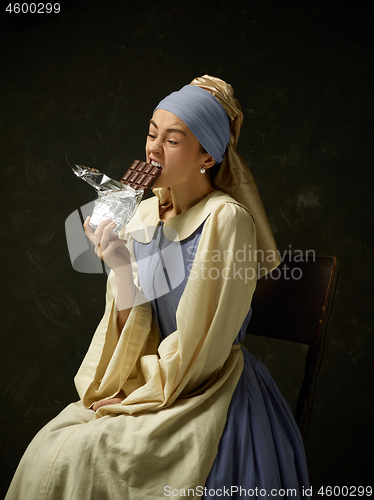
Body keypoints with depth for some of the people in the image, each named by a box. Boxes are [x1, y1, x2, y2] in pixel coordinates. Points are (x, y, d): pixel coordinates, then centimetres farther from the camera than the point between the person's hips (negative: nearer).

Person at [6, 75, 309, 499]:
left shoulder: (226, 219, -16)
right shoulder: (143, 215, 4)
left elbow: (201, 342, -15)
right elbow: (135, 329, 2)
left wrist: (136, 400, -9)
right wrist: (120, 266, -14)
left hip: (211, 395, -5)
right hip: (152, 382, 6)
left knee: (83, 457, -19)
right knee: (49, 446, -12)